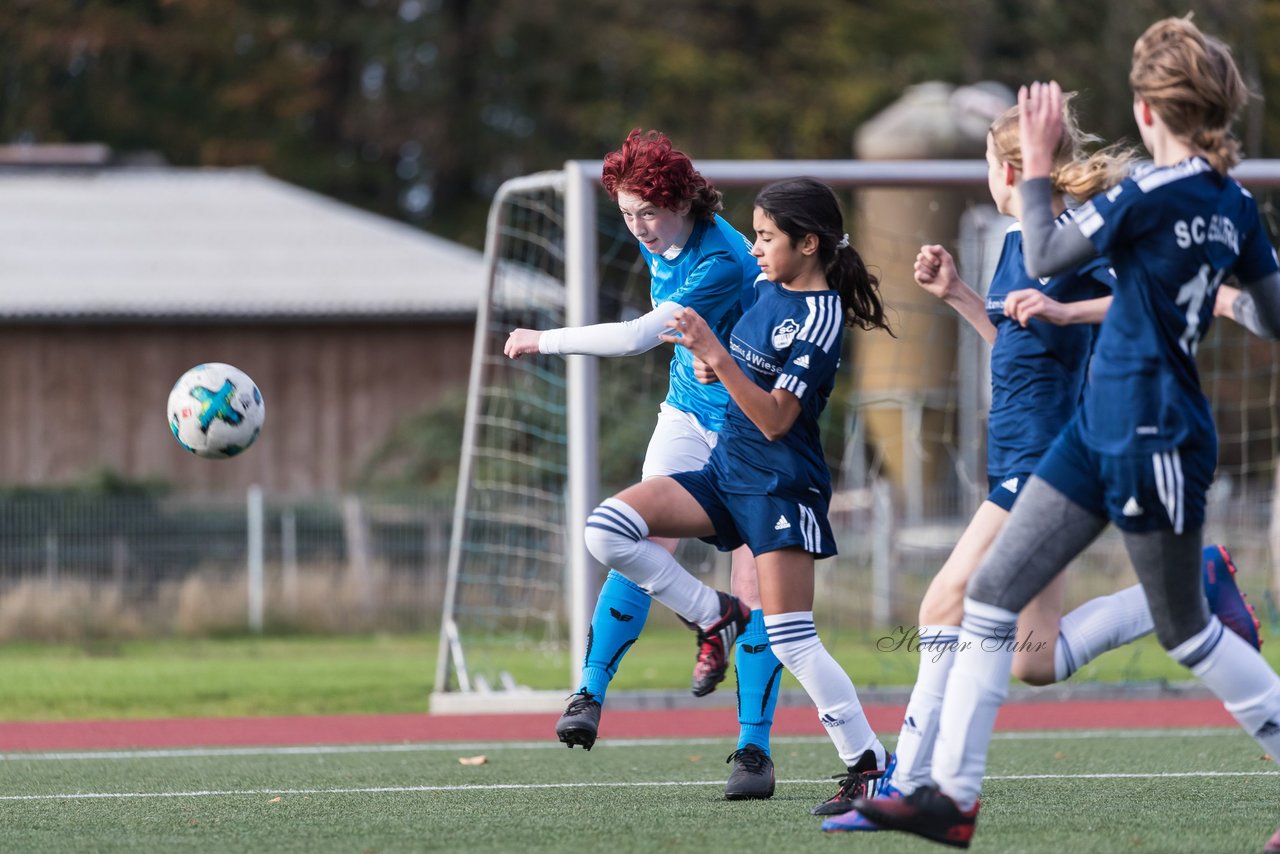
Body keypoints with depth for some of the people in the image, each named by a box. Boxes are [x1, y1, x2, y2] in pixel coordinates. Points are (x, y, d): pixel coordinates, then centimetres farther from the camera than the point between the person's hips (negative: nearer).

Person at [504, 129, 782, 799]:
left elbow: (636, 338, -31)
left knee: (753, 587, -9)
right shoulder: (658, 243, -2)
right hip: (688, 415, 6)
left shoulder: (721, 262, -29)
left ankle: (754, 751, -6)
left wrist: (544, 340, -21)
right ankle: (589, 696, -11)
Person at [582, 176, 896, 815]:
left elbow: (775, 419, -22)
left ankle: (868, 766, -3)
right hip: (727, 470, 8)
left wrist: (717, 356, -29)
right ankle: (713, 617, 4)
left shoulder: (820, 319, -16)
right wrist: (713, 362, 2)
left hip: (781, 486, -8)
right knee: (607, 529, -10)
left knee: (790, 641, -11)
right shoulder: (768, 288, 8)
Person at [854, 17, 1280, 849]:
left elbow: (1046, 257, -11)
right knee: (993, 594, 6)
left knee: (1187, 631, 4)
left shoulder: (1154, 193, -19)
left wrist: (1037, 163, 0)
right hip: (1101, 429, 9)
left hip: (1153, 438, -9)